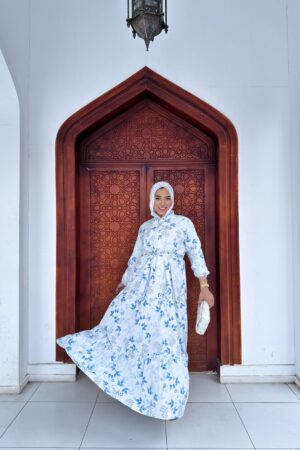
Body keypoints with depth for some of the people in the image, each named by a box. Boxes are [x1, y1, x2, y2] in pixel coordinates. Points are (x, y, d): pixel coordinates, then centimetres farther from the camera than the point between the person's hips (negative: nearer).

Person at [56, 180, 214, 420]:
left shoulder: (183, 222, 2)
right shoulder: (145, 227, 13)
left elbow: (196, 254, -1)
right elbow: (136, 256, 21)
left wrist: (204, 286, -7)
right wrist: (125, 281, 27)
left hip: (169, 287, -4)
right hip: (142, 284, 4)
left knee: (167, 337, -1)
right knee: (121, 318, -3)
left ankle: (170, 400, 18)